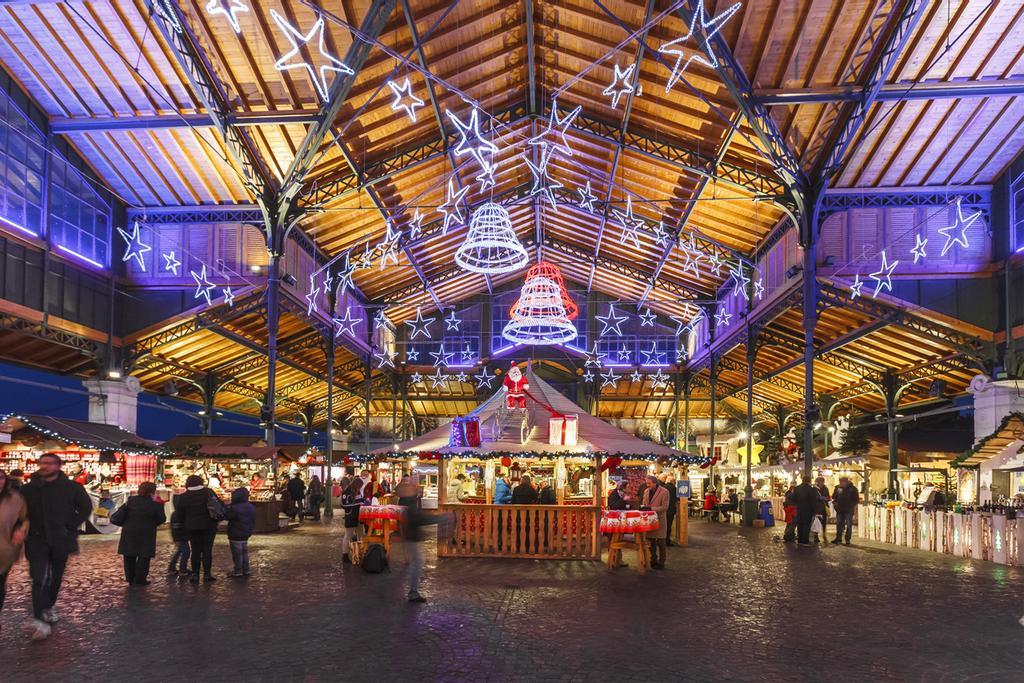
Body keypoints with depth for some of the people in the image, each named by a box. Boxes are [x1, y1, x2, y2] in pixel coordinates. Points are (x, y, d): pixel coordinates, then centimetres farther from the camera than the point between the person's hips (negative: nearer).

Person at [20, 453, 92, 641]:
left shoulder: (71, 487, -3)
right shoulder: (28, 489, -2)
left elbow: (86, 507, 4)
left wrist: (71, 527, -4)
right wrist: (27, 529, -5)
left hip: (60, 540, 2)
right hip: (37, 541, -2)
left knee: (56, 577, 14)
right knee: (40, 578, -14)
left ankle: (48, 608, 34)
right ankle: (38, 619, -14)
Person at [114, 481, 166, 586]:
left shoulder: (131, 500, 0)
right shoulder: (155, 504, -10)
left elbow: (120, 514, -2)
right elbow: (162, 519, -8)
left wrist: (125, 523, 13)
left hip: (129, 533, 3)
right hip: (146, 534, -3)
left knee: (129, 556, 15)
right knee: (144, 557, 5)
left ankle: (130, 578, 19)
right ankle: (139, 579, 4)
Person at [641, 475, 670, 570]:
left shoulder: (664, 492, -11)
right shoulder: (646, 491, 9)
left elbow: (665, 507, -14)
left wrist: (651, 508, -21)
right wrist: (642, 507, -5)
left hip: (659, 520, -6)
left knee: (660, 542, 1)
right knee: (651, 541, 11)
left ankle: (661, 563, 10)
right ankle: (653, 560, 23)